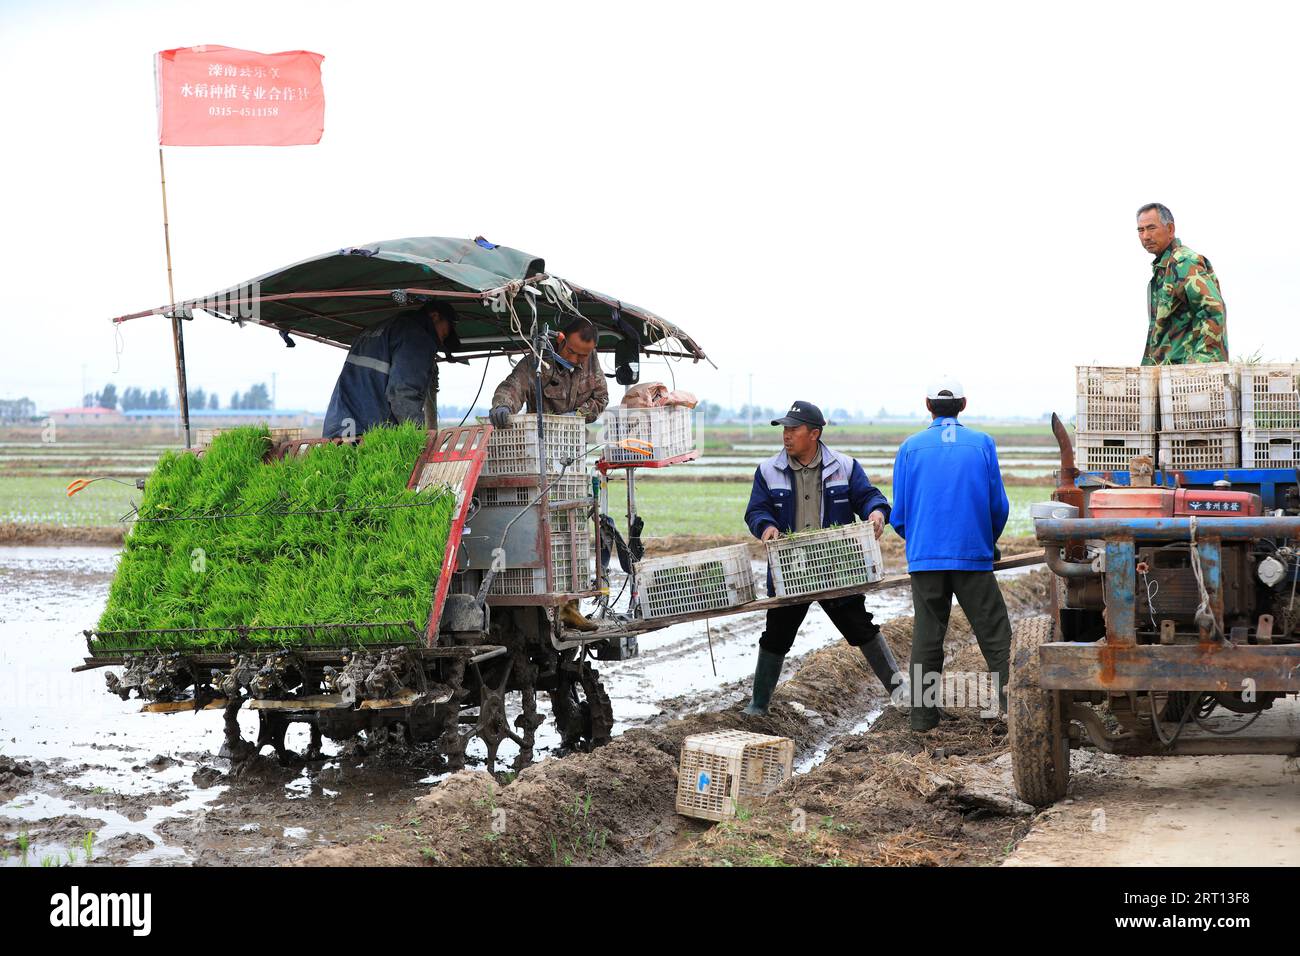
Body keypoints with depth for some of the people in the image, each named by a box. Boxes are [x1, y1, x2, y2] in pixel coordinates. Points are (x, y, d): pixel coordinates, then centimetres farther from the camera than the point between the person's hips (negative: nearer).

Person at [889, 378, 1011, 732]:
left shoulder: (910, 448, 3)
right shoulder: (982, 444, 2)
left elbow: (898, 516, 5)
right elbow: (999, 506, 4)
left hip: (925, 557, 1)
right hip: (973, 556, -1)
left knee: (926, 636, 7)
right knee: (994, 634, 6)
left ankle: (922, 713, 8)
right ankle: (1011, 699, 2)